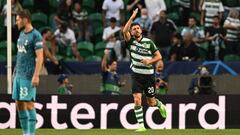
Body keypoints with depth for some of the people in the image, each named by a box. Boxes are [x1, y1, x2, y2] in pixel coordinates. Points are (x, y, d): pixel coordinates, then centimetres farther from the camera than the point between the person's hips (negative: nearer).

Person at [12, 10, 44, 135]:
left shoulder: (36, 35, -11)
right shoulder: (22, 34, 14)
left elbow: (40, 57, -15)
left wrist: (36, 76, -21)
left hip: (28, 76, -9)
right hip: (18, 75, 9)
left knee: (28, 103, -8)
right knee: (19, 104, 9)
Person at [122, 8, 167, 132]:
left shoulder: (149, 42, -1)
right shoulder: (131, 42, -1)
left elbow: (159, 56, 2)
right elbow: (124, 31, -19)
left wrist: (150, 61, -16)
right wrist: (132, 17, -21)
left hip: (149, 75, 0)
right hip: (136, 75, 0)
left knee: (151, 103, 8)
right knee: (137, 100, -14)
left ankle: (160, 105, 45)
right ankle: (141, 126, -7)